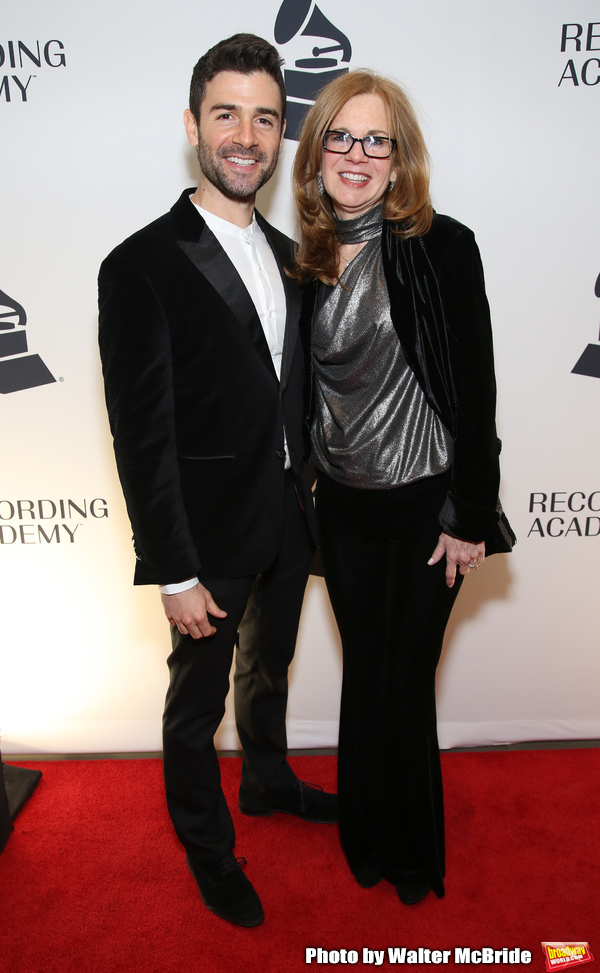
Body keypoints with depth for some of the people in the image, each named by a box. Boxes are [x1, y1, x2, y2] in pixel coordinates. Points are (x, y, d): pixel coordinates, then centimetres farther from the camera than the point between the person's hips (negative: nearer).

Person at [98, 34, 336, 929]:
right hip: (211, 534, -6)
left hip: (288, 519, 7)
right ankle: (208, 847, 40)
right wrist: (173, 572, -17)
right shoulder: (143, 266, -16)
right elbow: (142, 435, -18)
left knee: (270, 666, 27)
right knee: (198, 702, 14)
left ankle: (268, 781, 54)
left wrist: (310, 491, 10)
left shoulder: (286, 256, 6)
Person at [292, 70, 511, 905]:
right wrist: (304, 489, 10)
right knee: (364, 674, 17)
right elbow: (309, 388, 9)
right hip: (343, 506, 4)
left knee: (407, 681, 10)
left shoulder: (441, 246, -11)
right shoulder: (310, 258, 3)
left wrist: (470, 518, -12)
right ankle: (367, 840, 41)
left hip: (426, 504, -4)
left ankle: (414, 852, 38)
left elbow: (474, 390, -12)